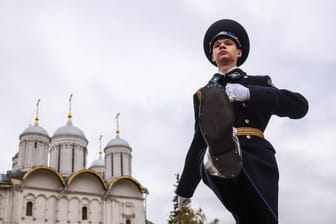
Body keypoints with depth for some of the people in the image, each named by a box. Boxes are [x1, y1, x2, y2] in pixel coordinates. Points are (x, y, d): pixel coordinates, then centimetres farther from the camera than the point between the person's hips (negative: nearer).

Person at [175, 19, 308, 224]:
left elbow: (300, 106, 6)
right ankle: (221, 156, -70)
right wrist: (185, 188, 32)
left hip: (256, 158, 0)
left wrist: (248, 93, -9)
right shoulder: (203, 95, 31)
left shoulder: (259, 83, 23)